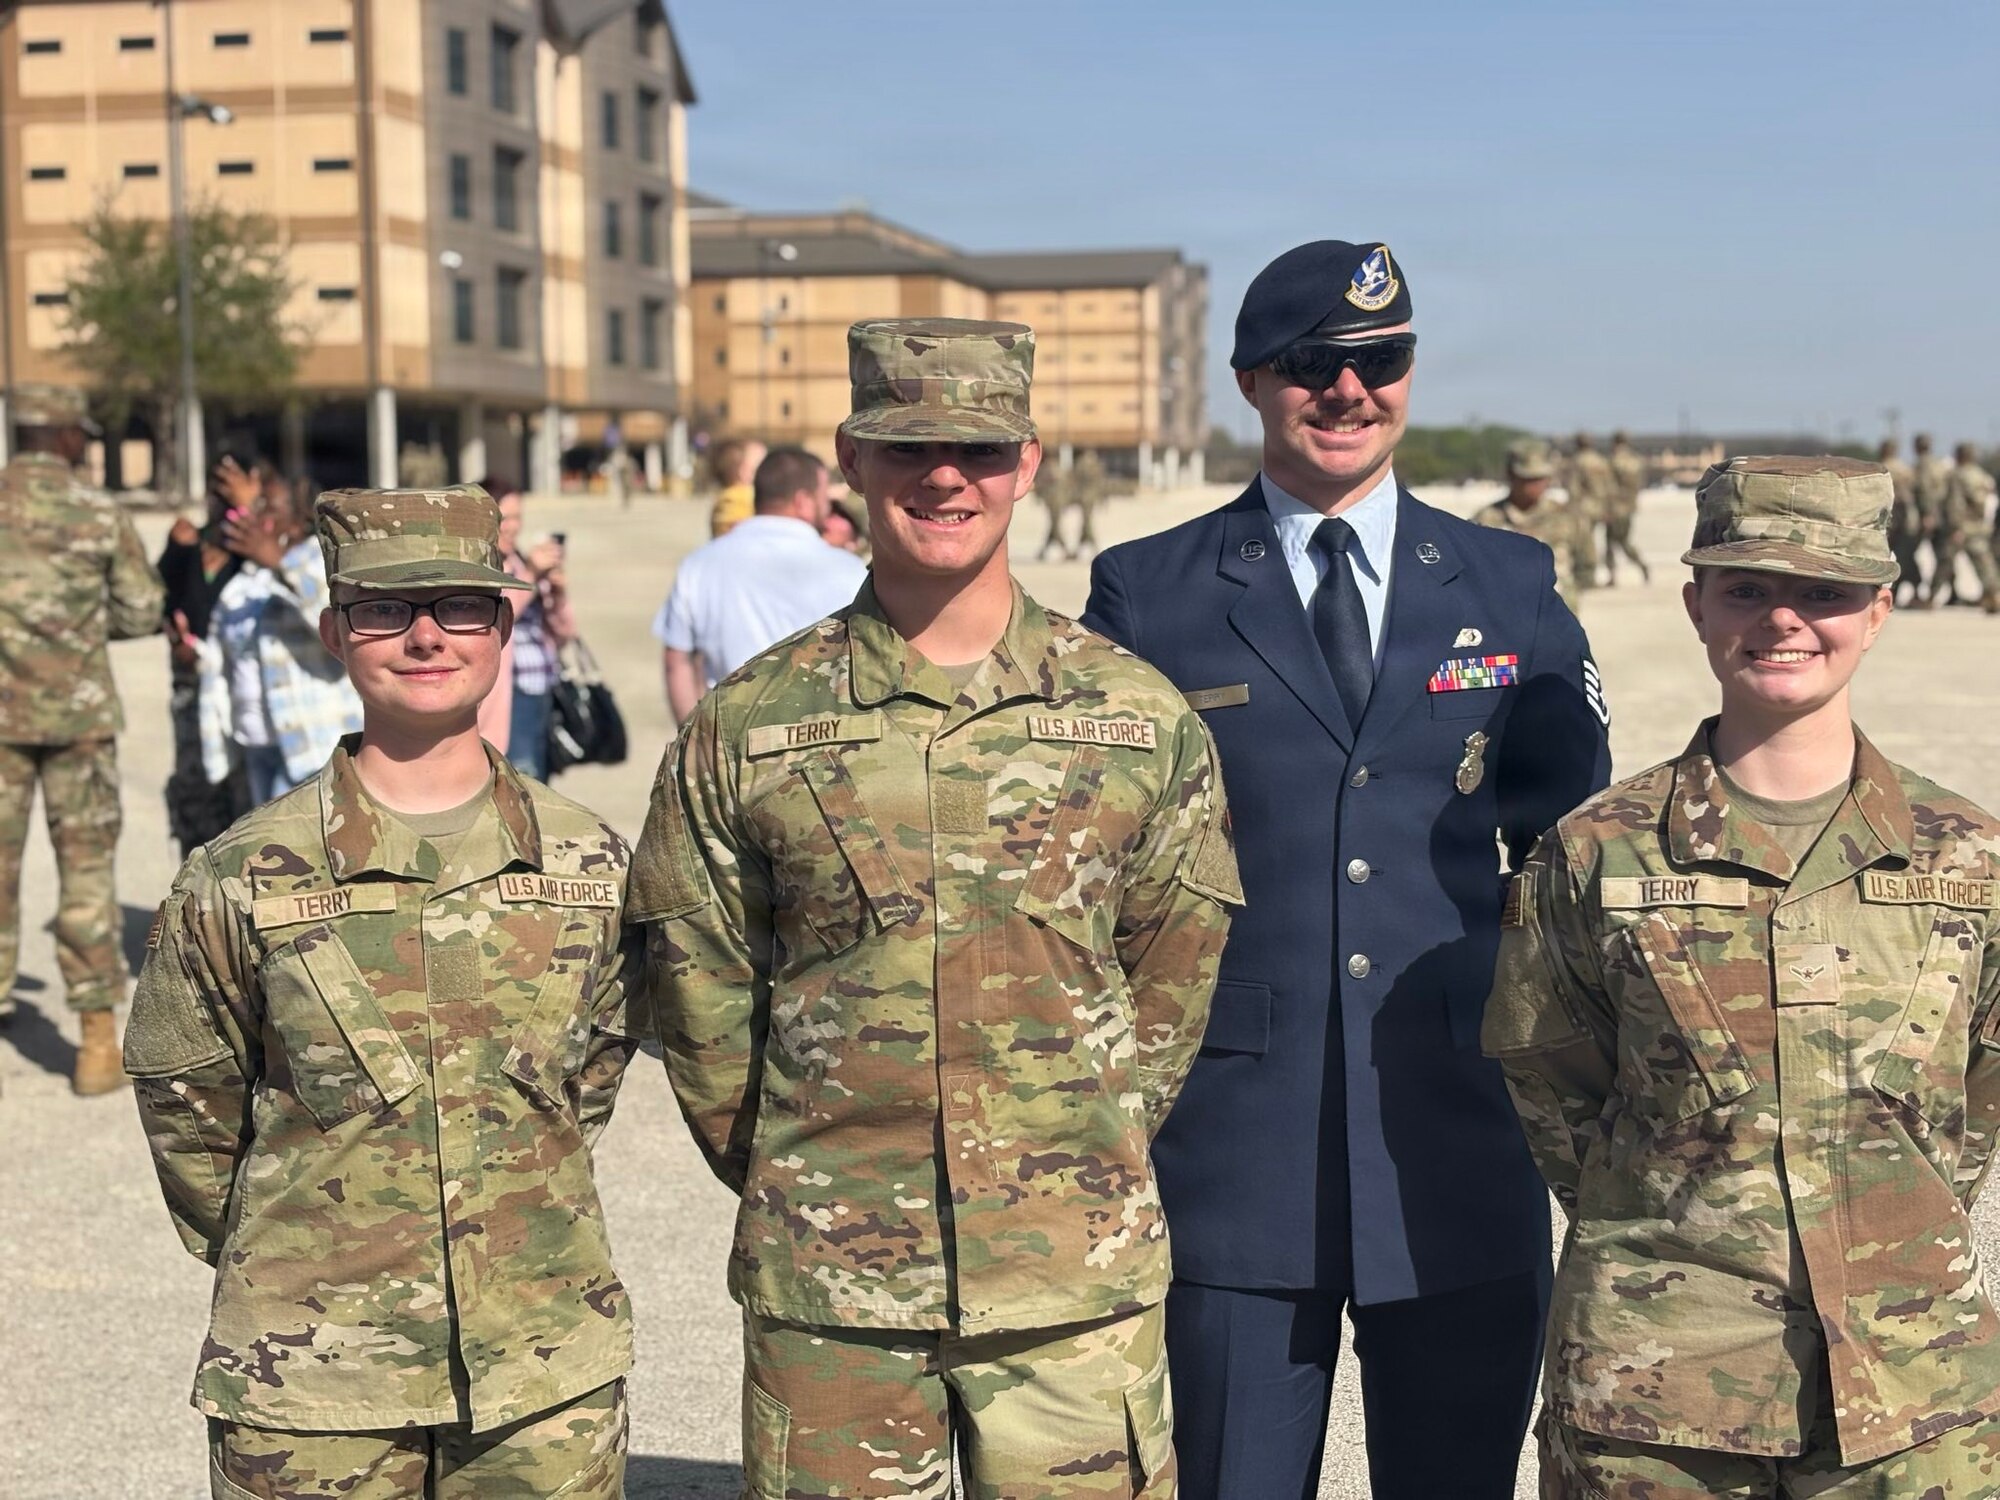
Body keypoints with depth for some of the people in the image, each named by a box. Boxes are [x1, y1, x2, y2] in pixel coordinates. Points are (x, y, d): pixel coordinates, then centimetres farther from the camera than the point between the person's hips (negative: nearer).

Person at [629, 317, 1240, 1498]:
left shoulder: (1140, 717, 0)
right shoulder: (749, 729, -2)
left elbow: (1175, 980, 8)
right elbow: (699, 991, 5)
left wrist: (1082, 1165, 8)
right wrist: (798, 1186, 8)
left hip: (1079, 1285, 1)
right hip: (828, 1297, 0)